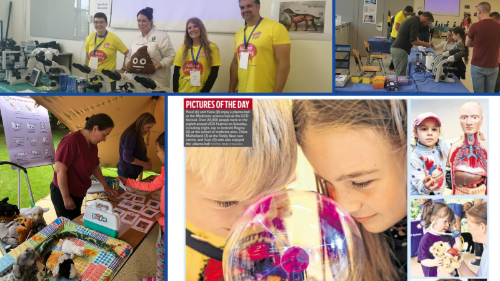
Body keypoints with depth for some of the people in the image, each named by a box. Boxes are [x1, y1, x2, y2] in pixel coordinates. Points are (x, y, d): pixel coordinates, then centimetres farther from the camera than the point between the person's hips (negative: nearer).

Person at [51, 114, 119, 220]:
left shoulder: (93, 145, 4)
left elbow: (94, 167, 18)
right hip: (63, 194, -9)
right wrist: (66, 197, -22)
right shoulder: (71, 141, -25)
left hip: (78, 193, 9)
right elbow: (60, 170, -26)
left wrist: (106, 186, 14)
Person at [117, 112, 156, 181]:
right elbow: (127, 157, -25)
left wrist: (147, 159, -1)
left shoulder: (138, 135, 7)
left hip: (131, 172, 9)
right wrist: (144, 164, -17)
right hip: (126, 173, -9)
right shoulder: (131, 135, -22)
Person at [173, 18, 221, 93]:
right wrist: (175, 91, -2)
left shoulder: (212, 48, 1)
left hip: (200, 93, -3)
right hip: (181, 91, 3)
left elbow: (214, 73, -4)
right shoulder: (183, 48, 10)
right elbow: (176, 72, 8)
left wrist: (204, 92, -11)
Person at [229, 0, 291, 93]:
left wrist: (276, 94, -17)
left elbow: (284, 64, -12)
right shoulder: (239, 33, 11)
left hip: (265, 95, -6)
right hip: (242, 92, 6)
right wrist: (231, 91, 13)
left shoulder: (275, 28, -8)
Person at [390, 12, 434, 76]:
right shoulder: (415, 22, -12)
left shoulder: (412, 19, 20)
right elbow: (413, 41, -19)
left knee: (400, 75, 13)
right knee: (401, 75, -7)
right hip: (400, 50, -10)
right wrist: (426, 44, -5)